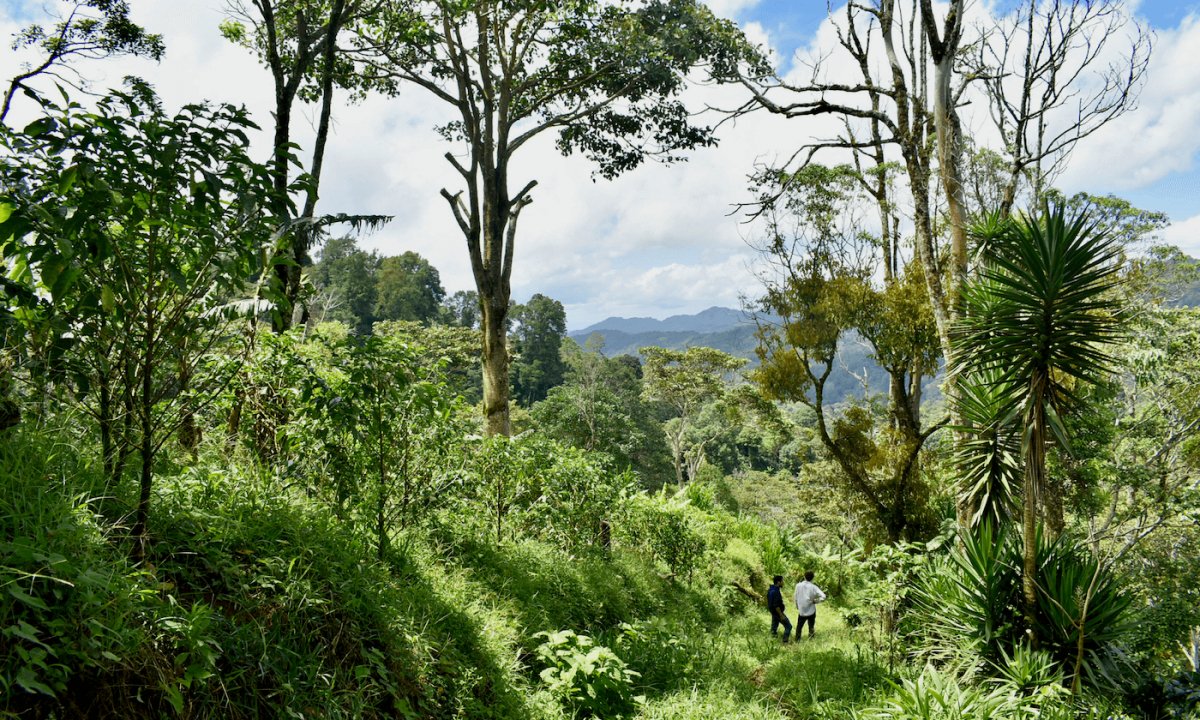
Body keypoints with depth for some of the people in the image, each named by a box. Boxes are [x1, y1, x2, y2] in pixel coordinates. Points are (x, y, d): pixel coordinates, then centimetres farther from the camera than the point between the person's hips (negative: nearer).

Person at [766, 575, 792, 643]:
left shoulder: (770, 589, 2)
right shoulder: (776, 592, -28)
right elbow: (776, 606, -28)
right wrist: (781, 615, -21)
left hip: (773, 612, 9)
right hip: (777, 612, -9)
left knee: (774, 627, 21)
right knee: (788, 626, 2)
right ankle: (785, 641, 3)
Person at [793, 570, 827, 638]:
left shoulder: (798, 585, -8)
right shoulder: (813, 587, -13)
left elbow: (796, 598, 0)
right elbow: (823, 597, -23)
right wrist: (815, 601, -9)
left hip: (802, 611, 1)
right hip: (811, 612, -1)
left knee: (799, 627, 15)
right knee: (811, 628, 15)